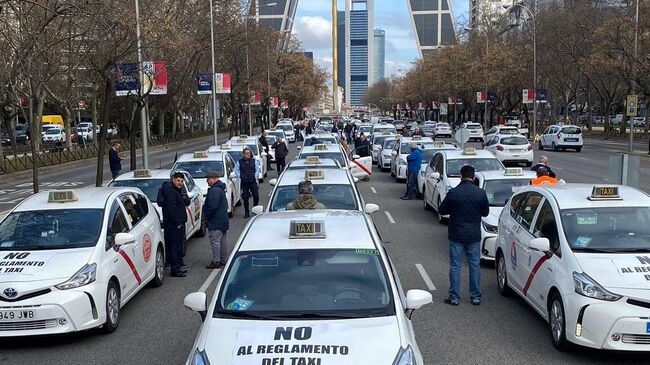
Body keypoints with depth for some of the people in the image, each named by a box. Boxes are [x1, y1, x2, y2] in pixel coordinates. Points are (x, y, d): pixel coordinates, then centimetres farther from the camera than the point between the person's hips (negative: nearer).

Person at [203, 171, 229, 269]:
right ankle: (223, 260, 22)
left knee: (215, 241, -6)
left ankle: (216, 262, -3)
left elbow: (212, 206, -25)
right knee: (222, 241, 15)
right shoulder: (220, 189, 15)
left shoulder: (214, 190, -19)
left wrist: (205, 216, -11)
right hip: (223, 220, 11)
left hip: (215, 222, -11)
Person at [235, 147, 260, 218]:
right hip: (244, 182, 0)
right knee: (245, 198, 2)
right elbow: (236, 170, 5)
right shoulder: (239, 162, 4)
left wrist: (255, 176, -5)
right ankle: (247, 213, 10)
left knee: (256, 196, -5)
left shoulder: (254, 161, 7)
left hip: (253, 182, 0)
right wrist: (240, 176, -6)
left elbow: (257, 169, 8)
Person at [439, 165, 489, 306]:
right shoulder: (481, 193, -4)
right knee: (475, 265, 12)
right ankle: (475, 297, 17)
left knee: (455, 266, 5)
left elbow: (441, 211, -2)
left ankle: (454, 297, 8)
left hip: (456, 235, -2)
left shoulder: (453, 193, -11)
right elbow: (486, 212, 8)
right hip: (474, 236, 2)